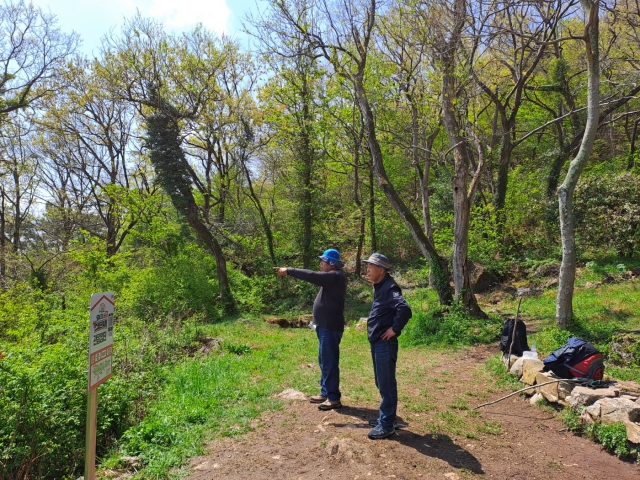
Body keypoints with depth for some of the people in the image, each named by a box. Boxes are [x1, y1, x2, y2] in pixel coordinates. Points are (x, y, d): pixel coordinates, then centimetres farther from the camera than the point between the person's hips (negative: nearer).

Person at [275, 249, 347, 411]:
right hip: (325, 326, 11)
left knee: (329, 363, -5)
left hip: (330, 327, -11)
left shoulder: (335, 276, -18)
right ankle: (325, 393, 26)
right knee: (324, 362, 17)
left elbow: (311, 276, -24)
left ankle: (334, 398, 3)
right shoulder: (332, 277, 17)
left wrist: (288, 271, -19)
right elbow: (316, 277, 14)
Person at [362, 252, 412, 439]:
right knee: (381, 382, 19)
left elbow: (404, 310, -32)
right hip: (376, 341, 10)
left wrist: (394, 329, -22)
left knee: (386, 384, 1)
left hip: (385, 343, -10)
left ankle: (387, 424, 11)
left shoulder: (389, 288, -18)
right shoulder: (379, 287, 11)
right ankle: (386, 417, 32)